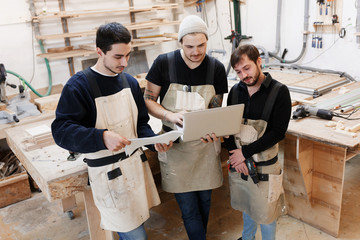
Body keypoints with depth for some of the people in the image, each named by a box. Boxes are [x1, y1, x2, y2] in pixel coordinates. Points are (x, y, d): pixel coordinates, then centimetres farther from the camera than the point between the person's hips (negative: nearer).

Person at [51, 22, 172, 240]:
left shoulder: (129, 81, 6)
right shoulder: (79, 86, -13)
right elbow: (61, 131, -18)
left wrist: (154, 141, -7)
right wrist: (102, 137, -33)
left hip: (136, 164, 6)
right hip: (108, 174, -6)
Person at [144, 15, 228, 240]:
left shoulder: (216, 68, -4)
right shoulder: (164, 63, -10)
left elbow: (216, 109, 2)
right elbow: (148, 100, -4)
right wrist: (170, 115, -23)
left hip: (205, 144, 3)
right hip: (175, 146, -2)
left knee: (204, 199, 19)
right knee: (188, 206, 2)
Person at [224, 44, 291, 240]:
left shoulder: (279, 91, -12)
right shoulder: (235, 91, 2)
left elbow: (278, 132, -16)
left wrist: (246, 152, -17)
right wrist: (235, 154, -11)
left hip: (264, 166, -4)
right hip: (238, 163, 5)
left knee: (265, 212, 10)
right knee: (246, 206, 24)